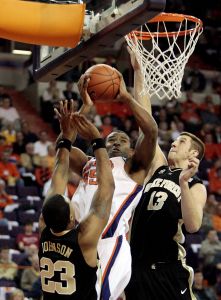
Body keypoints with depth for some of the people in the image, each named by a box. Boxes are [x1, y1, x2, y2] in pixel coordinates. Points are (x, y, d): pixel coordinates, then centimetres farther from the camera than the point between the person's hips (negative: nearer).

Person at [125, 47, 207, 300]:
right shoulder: (158, 168, 12)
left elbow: (193, 225, -18)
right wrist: (137, 70, 6)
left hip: (168, 271, -4)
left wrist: (184, 183, -27)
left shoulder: (196, 186, 0)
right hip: (137, 267, 5)